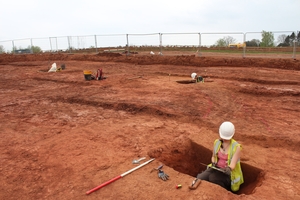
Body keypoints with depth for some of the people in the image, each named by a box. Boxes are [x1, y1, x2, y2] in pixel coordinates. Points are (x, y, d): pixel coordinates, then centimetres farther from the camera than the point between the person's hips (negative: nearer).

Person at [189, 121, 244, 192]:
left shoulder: (236, 147, -16)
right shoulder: (217, 142, -2)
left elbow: (233, 165, -20)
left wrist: (228, 169, -43)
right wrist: (213, 163, -10)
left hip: (228, 174, -4)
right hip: (216, 169, 4)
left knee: (212, 177, -32)